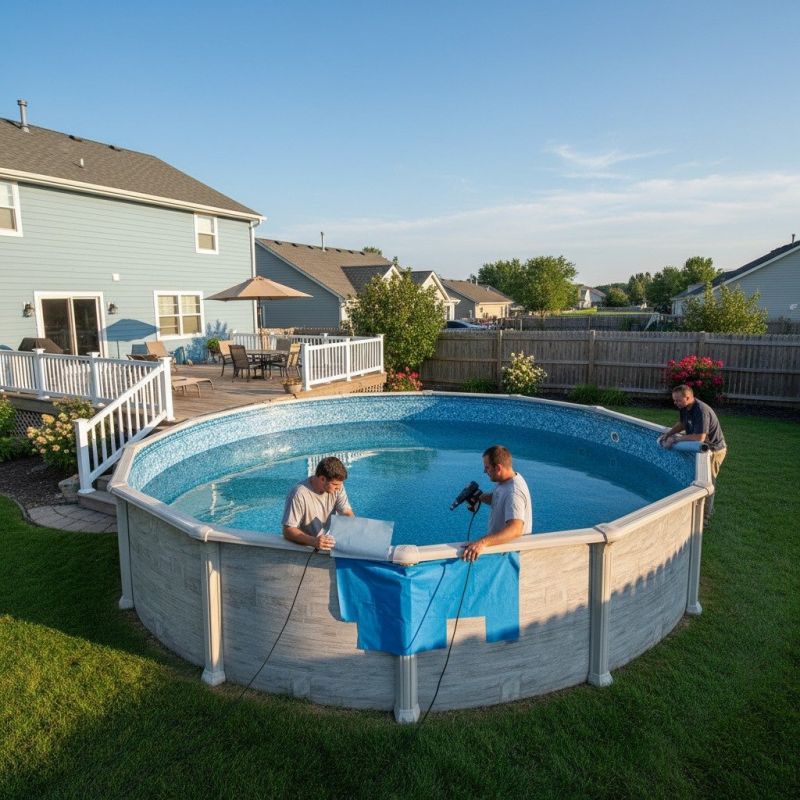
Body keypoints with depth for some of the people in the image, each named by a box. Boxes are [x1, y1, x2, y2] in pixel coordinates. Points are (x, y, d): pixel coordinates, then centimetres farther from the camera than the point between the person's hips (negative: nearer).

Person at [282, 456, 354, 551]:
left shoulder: (337, 486, -5)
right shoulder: (299, 494, -21)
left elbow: (347, 513, -4)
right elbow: (288, 530, -21)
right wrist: (313, 541, -36)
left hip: (330, 543, 5)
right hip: (306, 547, -5)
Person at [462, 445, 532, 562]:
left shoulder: (513, 493, -27)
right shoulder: (507, 480, 0)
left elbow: (515, 530, -40)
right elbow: (497, 499, 20)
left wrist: (483, 542, -51)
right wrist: (478, 496, 1)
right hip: (501, 545, 8)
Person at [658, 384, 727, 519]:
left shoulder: (701, 411, -33)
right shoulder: (684, 407, -5)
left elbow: (699, 437, -37)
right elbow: (681, 423, 13)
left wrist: (676, 439, -28)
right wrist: (668, 434, -3)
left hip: (714, 449, -9)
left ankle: (704, 516, 16)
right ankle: (708, 509, 38)